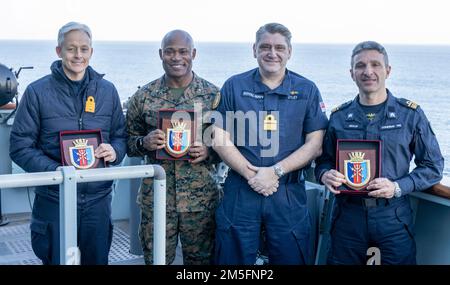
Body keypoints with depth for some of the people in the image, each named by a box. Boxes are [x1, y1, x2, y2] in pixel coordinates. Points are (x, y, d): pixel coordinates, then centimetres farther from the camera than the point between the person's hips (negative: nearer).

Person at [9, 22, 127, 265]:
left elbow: (121, 136, 13)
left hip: (98, 199, 3)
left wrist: (115, 151, -12)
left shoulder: (107, 90, 7)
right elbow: (20, 147, -4)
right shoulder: (37, 92, -3)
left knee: (97, 260, 13)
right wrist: (56, 170, -19)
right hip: (54, 200, -2)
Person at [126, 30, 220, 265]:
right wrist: (144, 143, -12)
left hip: (200, 199, 0)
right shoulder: (143, 96, 3)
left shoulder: (213, 95, 1)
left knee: (200, 261, 10)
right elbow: (128, 143, 9)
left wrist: (209, 151, -14)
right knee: (155, 260, 9)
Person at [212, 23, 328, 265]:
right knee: (234, 258, 8)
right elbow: (219, 139, 0)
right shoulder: (234, 86, 5)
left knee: (291, 258, 8)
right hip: (239, 191, 0)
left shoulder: (307, 90, 5)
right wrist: (251, 175, -12)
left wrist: (275, 171, -12)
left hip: (289, 193, 0)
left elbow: (315, 144, -1)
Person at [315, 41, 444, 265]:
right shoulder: (339, 116, 5)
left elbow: (433, 166, 1)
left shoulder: (410, 115, -1)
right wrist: (325, 175, -10)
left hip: (393, 216, -1)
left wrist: (398, 187, -14)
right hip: (347, 214, 2)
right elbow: (324, 160, 13)